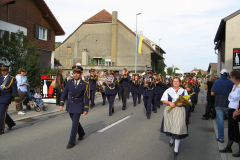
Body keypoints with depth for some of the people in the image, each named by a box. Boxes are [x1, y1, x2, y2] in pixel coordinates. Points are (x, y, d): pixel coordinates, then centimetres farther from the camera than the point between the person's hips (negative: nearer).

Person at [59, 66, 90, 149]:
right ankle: (81, 133, 44)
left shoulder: (85, 84, -11)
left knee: (75, 123, -6)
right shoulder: (69, 82, -2)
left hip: (78, 107, -4)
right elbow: (64, 93, 4)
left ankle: (72, 142, 5)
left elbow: (86, 97, -9)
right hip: (70, 106, 4)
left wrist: (86, 109, -9)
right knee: (75, 121, 19)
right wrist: (61, 104, -1)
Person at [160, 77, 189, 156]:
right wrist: (169, 103, -15)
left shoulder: (183, 91, 7)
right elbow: (163, 100, 3)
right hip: (169, 111, 1)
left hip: (179, 111, -1)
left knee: (178, 128, -7)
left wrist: (182, 103, -13)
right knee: (170, 126, 9)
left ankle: (176, 148, 1)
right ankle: (171, 140, 41)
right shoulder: (168, 90, 5)